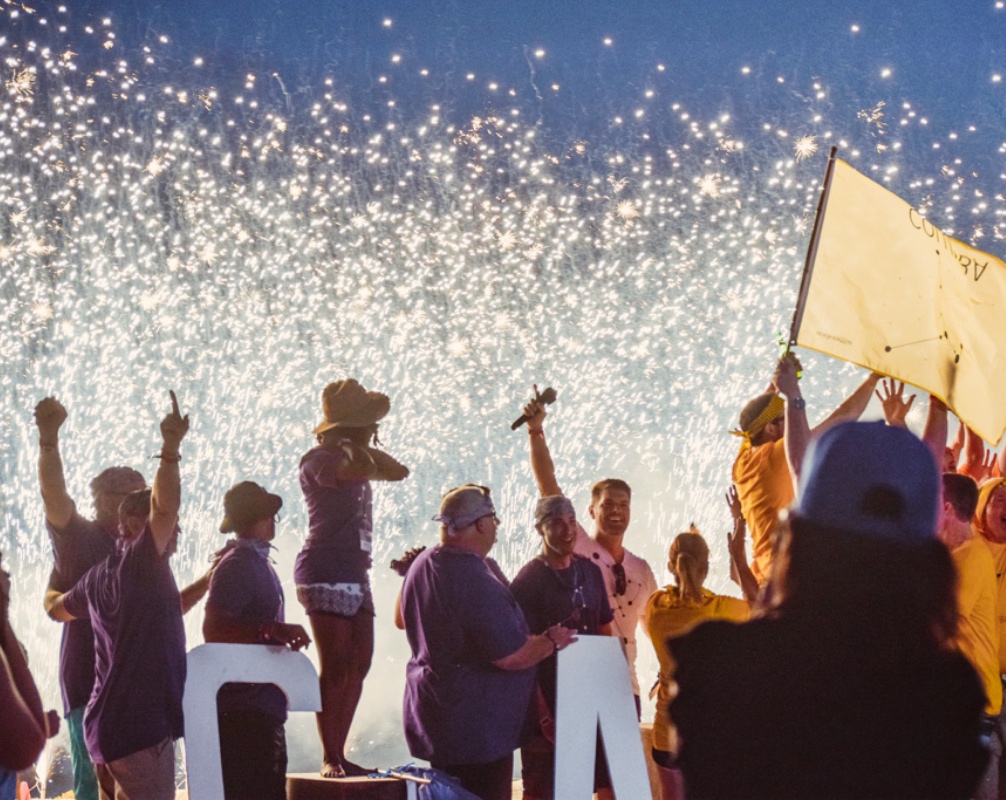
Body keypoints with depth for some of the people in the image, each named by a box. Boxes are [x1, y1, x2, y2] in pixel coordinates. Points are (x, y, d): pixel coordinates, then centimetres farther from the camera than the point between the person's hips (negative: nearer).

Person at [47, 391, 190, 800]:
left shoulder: (98, 576, 15)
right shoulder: (141, 564, -11)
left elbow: (58, 609, 34)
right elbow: (165, 506, -27)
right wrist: (170, 447, -29)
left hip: (107, 723, 10)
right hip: (141, 726, -10)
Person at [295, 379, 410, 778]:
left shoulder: (351, 460, 19)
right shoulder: (319, 459, -10)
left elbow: (398, 471, 20)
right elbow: (363, 467, -28)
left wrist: (362, 445, 14)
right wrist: (351, 445, -8)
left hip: (355, 574, 9)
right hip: (325, 572, -9)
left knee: (358, 667, 5)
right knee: (335, 669, -11)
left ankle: (339, 755, 9)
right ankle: (330, 759, -9)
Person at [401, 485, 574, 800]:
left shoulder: (421, 565, 6)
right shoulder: (475, 581, -24)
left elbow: (403, 619, 25)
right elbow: (511, 656, -24)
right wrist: (551, 642, -6)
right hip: (477, 730, -10)